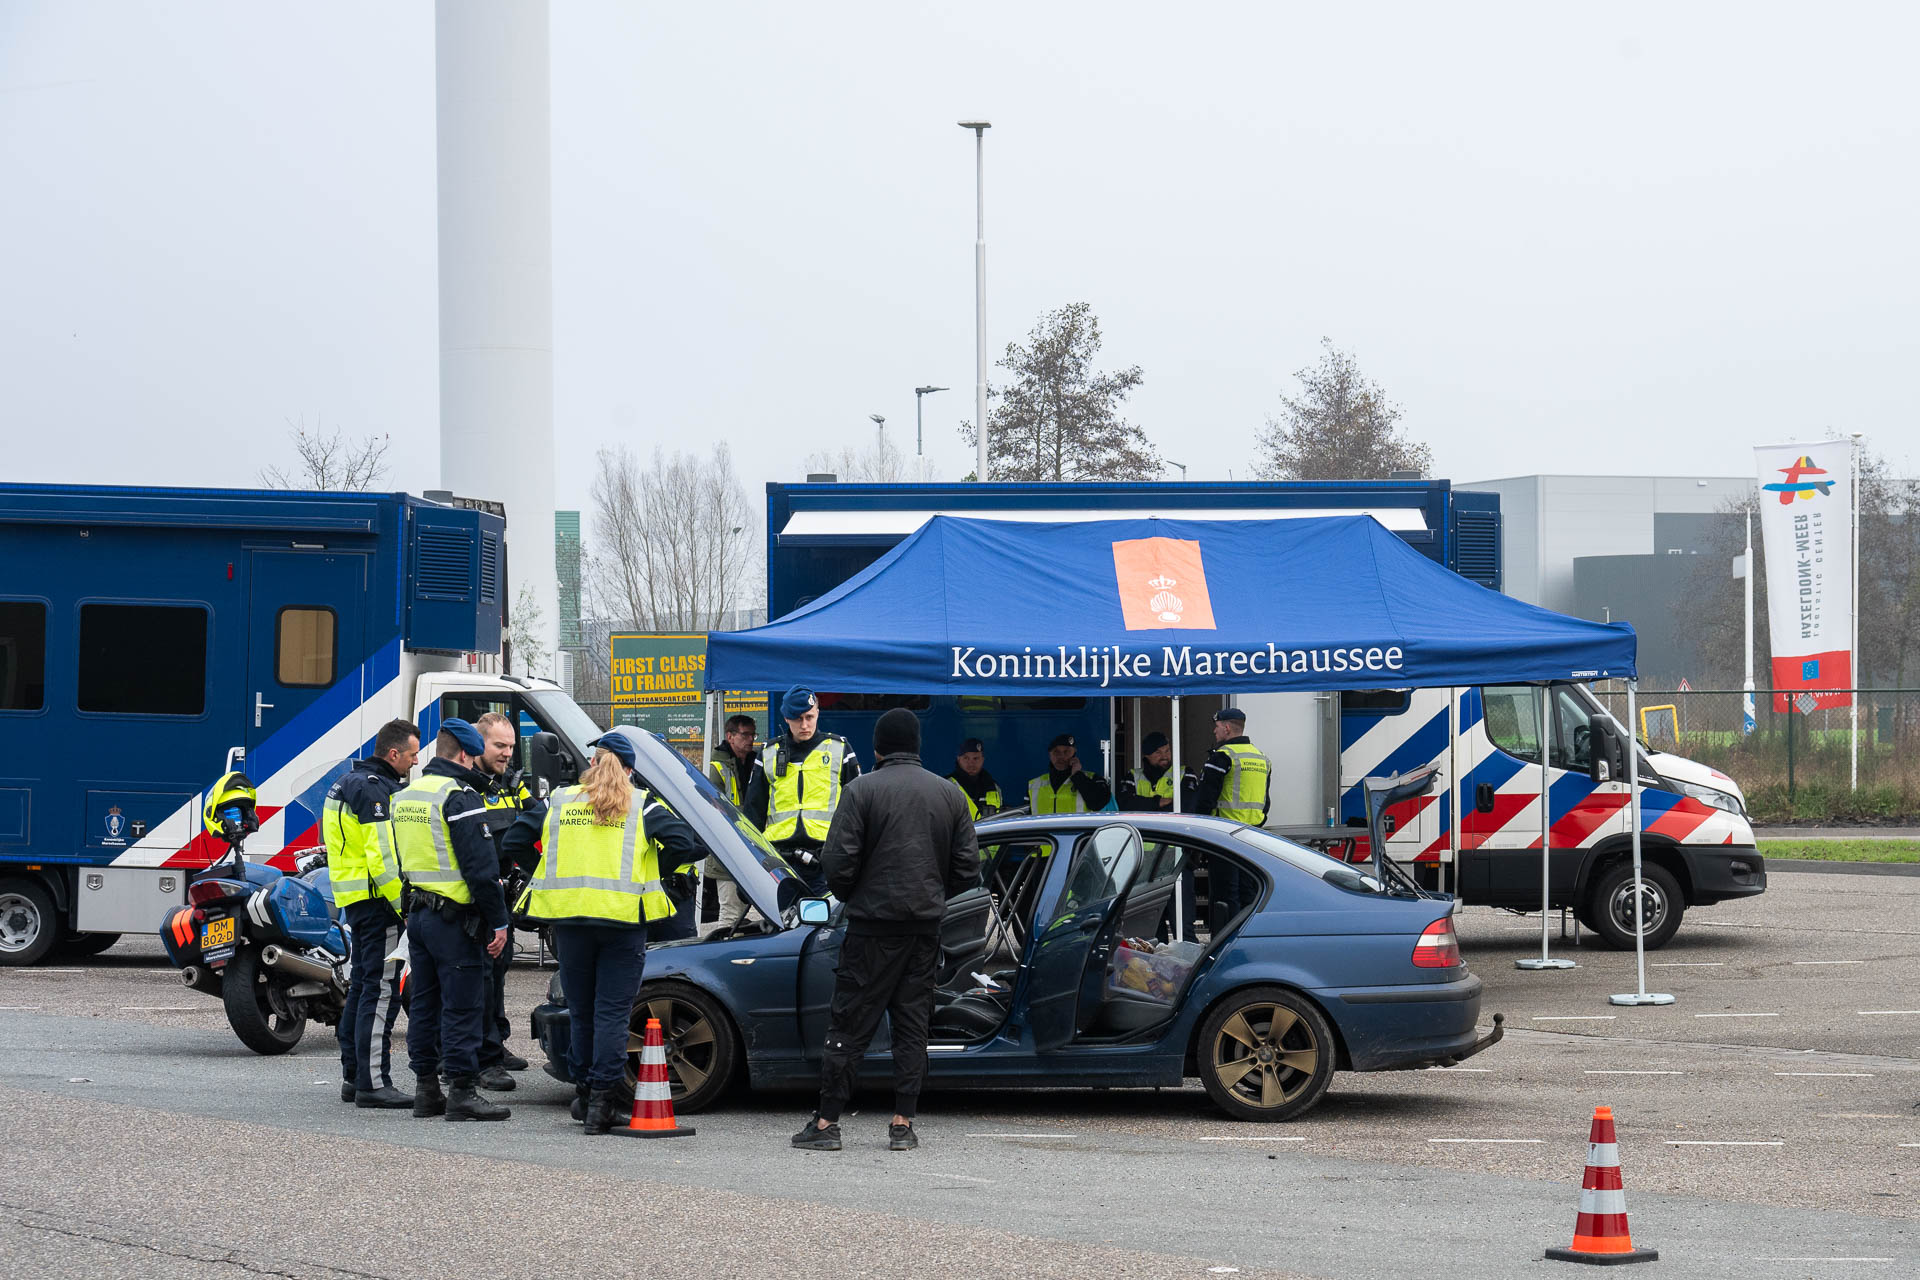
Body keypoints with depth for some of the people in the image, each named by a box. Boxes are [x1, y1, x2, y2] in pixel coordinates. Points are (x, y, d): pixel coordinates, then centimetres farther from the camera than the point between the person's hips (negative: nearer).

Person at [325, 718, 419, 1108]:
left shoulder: (348, 782, 18)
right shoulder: (374, 789, -15)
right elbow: (382, 856, -22)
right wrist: (406, 906, -20)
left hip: (353, 899, 11)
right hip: (377, 900, -11)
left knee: (362, 988, 16)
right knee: (381, 991, -10)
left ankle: (352, 1077, 21)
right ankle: (373, 1083, -11)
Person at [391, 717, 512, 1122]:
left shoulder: (405, 796, 14)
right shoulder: (459, 796, -14)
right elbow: (481, 866, -18)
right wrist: (498, 922, -15)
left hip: (417, 916, 9)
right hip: (454, 918, -9)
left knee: (423, 1003, 12)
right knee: (462, 1005, -6)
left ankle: (426, 1090, 16)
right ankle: (461, 1092, -6)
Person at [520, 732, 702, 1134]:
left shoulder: (559, 802, 9)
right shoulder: (642, 806, 2)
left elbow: (529, 844, 11)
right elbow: (685, 842, -6)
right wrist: (650, 867, 10)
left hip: (568, 917, 2)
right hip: (622, 919, -2)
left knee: (581, 1011, 14)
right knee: (613, 1012, -1)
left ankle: (583, 1089, 21)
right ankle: (602, 1099, -7)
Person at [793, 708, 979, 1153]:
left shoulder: (862, 790, -5)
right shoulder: (950, 794, 8)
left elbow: (838, 862, -10)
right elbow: (967, 869, 9)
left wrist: (848, 896, 9)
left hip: (873, 922, -4)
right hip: (926, 928, 4)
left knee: (849, 1024, 0)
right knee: (913, 1024, 8)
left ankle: (826, 1123, 0)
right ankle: (903, 1124, 5)